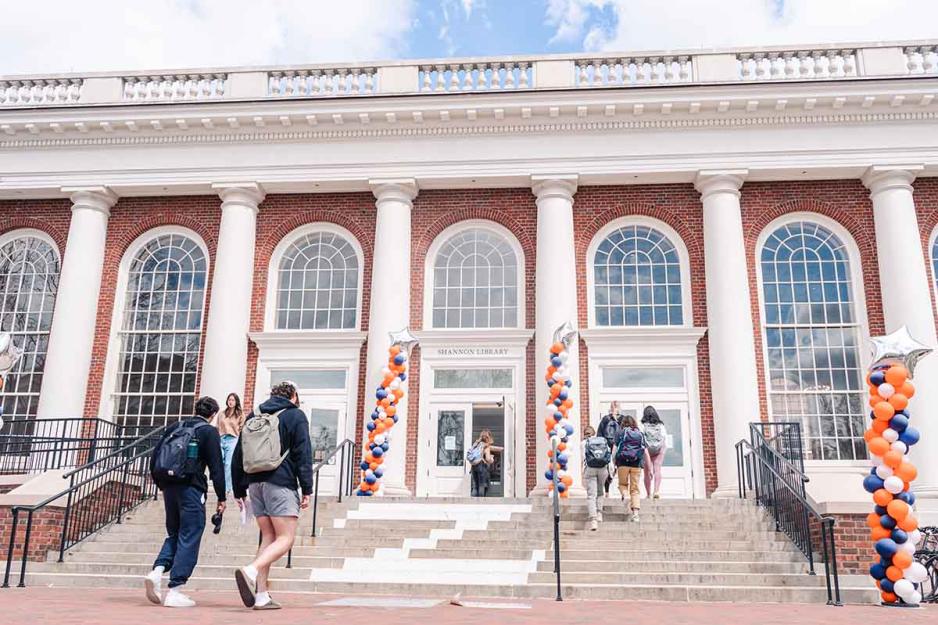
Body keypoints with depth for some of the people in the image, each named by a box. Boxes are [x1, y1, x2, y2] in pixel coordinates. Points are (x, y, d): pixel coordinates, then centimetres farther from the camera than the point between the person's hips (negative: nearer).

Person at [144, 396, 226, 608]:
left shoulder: (174, 427, 15)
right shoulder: (209, 432, -1)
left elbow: (154, 458, 14)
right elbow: (216, 466, -6)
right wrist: (221, 498, -2)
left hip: (169, 487, 6)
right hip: (191, 489, -6)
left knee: (174, 535, 20)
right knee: (189, 539, 1)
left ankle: (157, 571, -2)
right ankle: (174, 592, -1)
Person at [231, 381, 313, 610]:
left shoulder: (253, 416, 18)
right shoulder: (295, 416, 2)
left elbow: (237, 457, 18)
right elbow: (303, 455, -6)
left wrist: (239, 490, 21)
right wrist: (307, 489, -5)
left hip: (255, 483, 6)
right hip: (280, 483, -6)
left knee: (268, 537, 12)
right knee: (286, 539, -4)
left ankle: (262, 596, 5)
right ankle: (251, 571, -28)